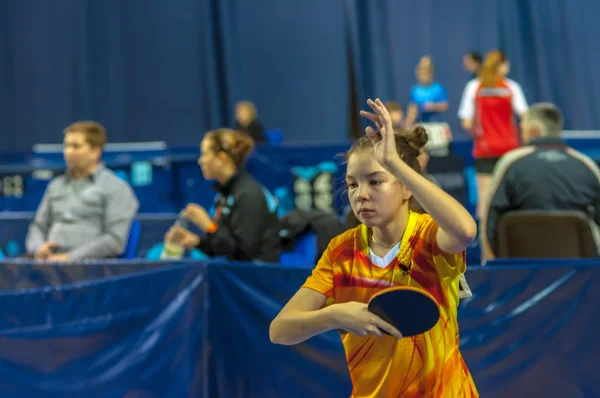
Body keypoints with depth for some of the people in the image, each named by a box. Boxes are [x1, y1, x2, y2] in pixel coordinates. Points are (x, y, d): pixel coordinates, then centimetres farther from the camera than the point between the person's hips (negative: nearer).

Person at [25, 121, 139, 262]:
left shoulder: (116, 188, 3)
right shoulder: (56, 186, 24)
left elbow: (115, 241, -7)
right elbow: (38, 227, 24)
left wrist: (71, 258, -14)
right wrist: (38, 248, 0)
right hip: (50, 260, 6)